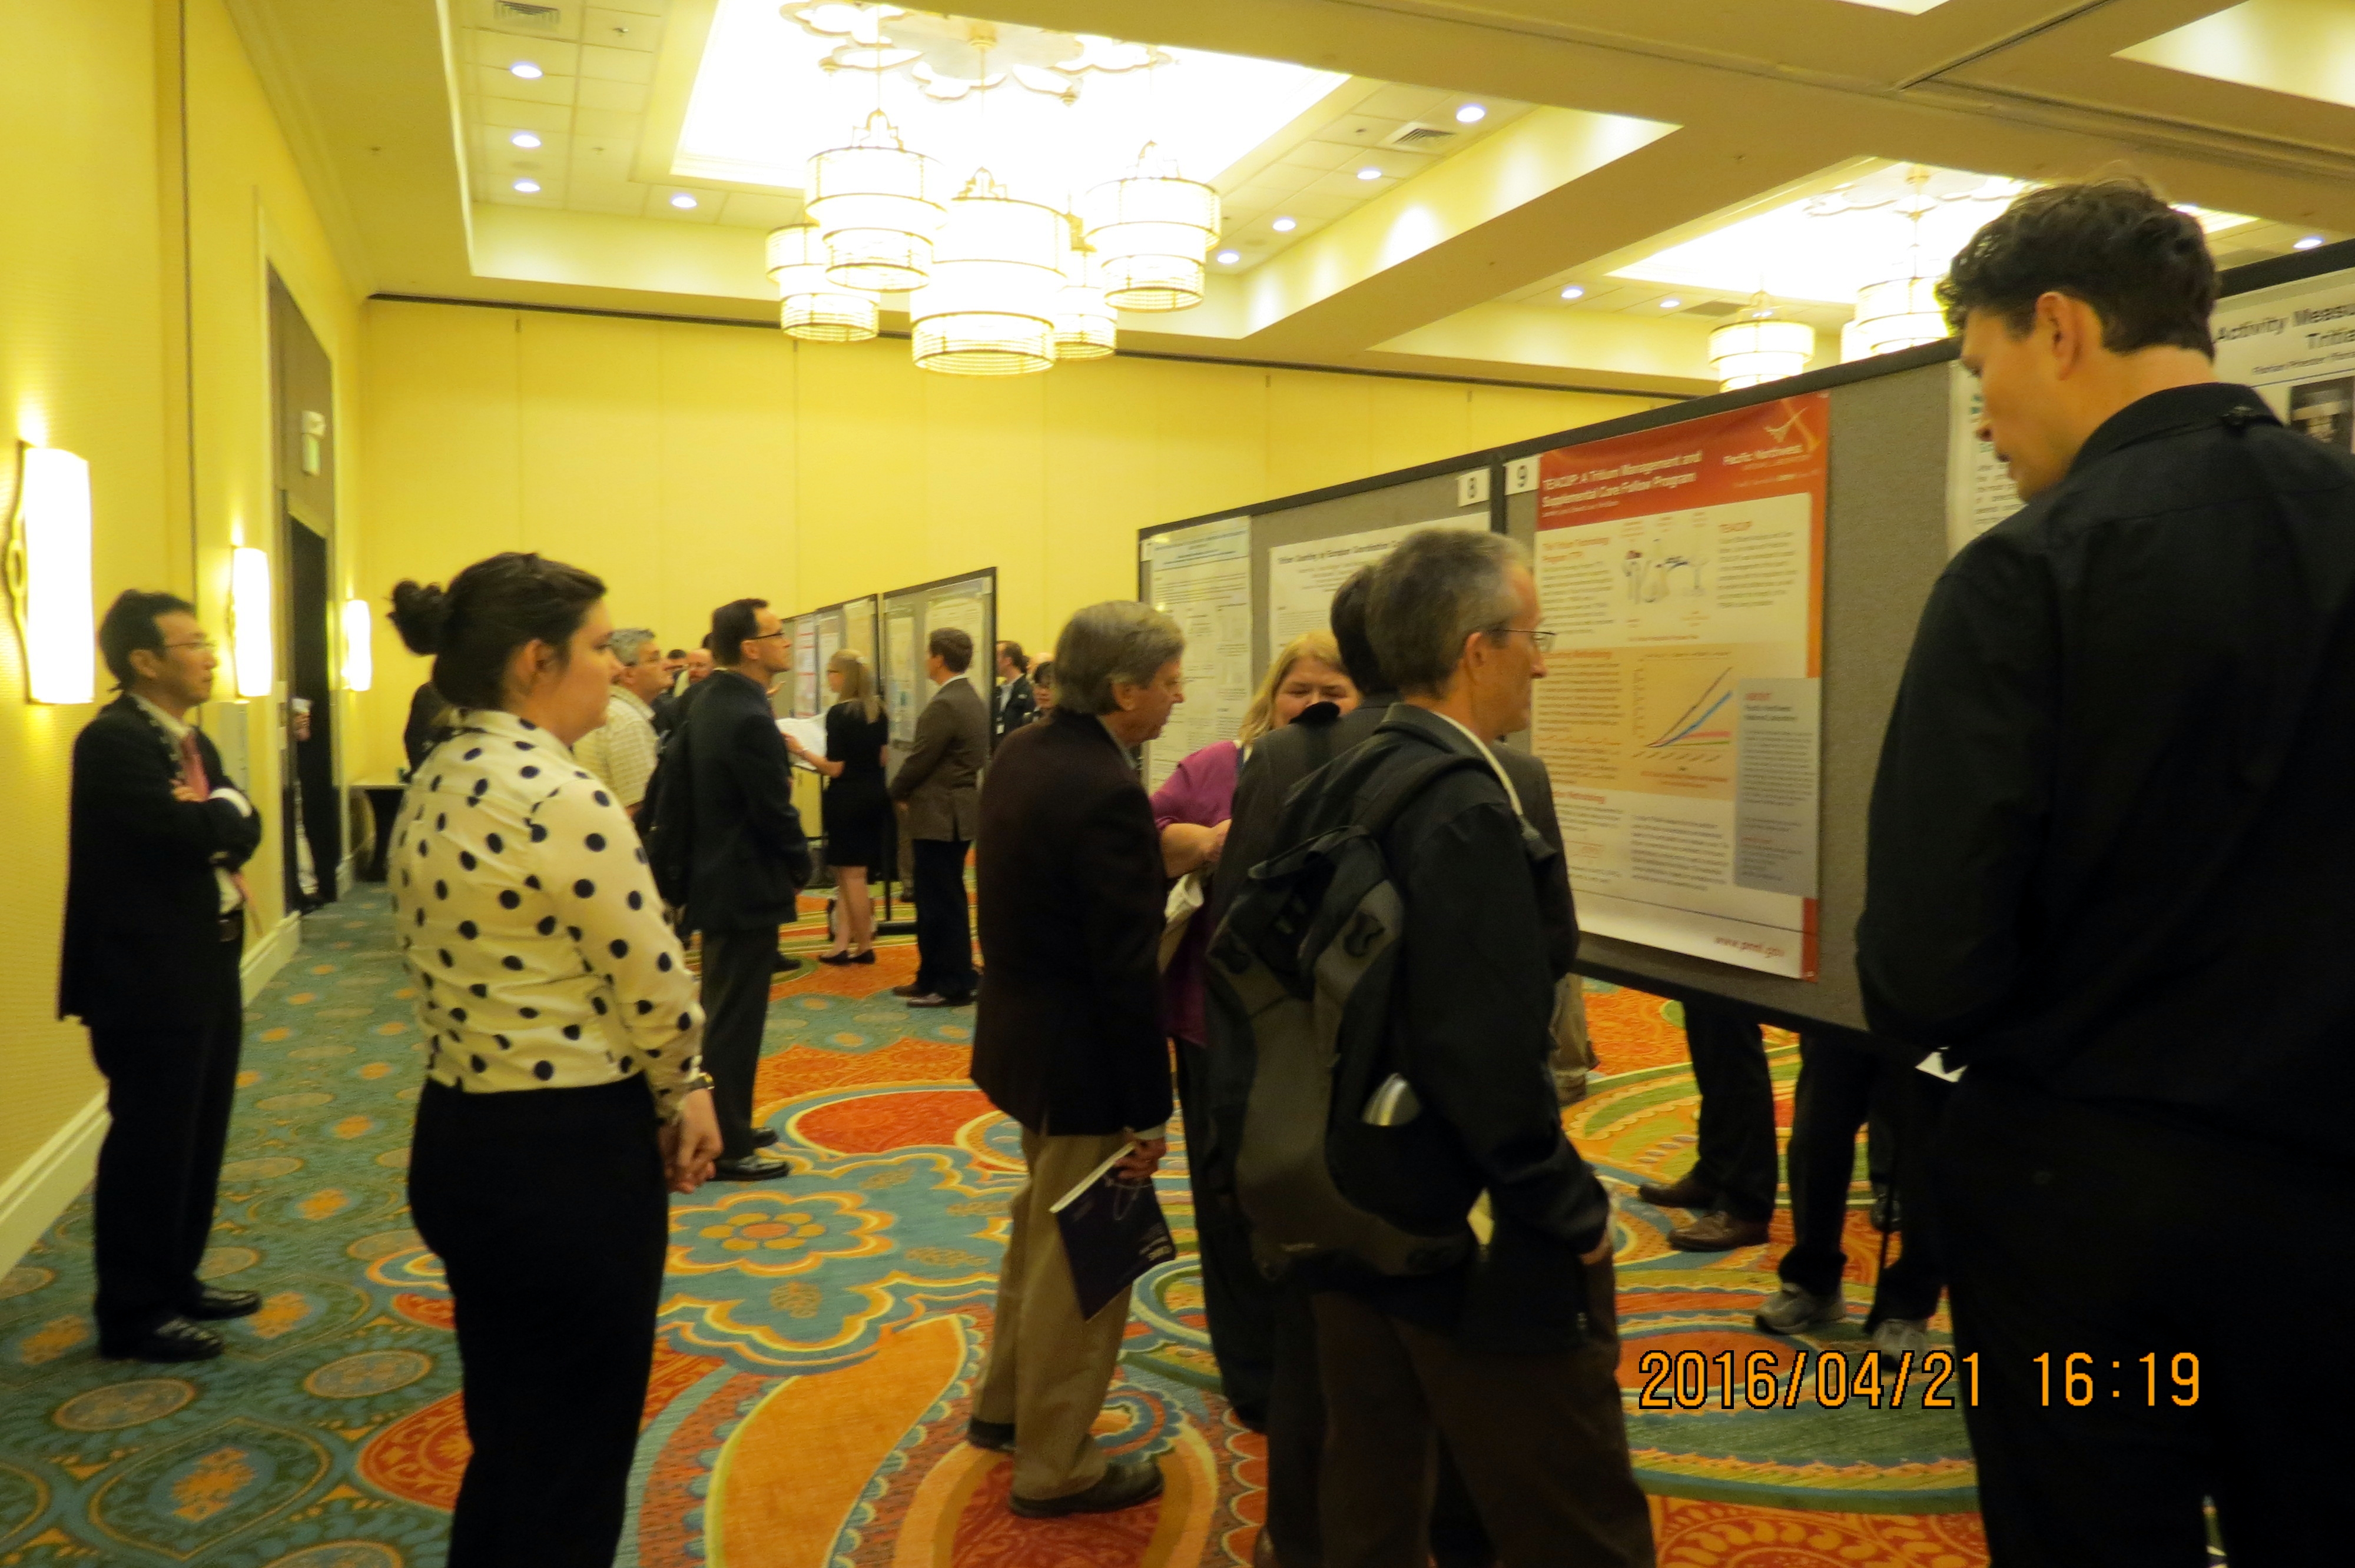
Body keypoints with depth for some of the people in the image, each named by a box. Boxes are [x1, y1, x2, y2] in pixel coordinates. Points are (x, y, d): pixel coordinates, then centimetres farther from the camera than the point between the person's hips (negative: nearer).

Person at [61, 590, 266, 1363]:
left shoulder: (192, 739, 13)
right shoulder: (113, 739, -16)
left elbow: (241, 831, 6)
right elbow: (184, 830, -27)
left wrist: (212, 819, -14)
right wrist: (223, 808, -8)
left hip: (207, 971, 9)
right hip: (150, 981, -9)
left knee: (196, 1141, 17)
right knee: (149, 1147, 1)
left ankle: (177, 1283, 31)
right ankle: (134, 1313, 14)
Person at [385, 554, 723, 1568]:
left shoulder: (432, 788, 6)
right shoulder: (563, 800, -22)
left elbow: (468, 964, 9)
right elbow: (655, 996, -17)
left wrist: (657, 1096, 6)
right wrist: (679, 1097, 4)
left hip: (457, 1137, 9)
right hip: (567, 1155, -9)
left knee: (507, 1439, 25)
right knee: (572, 1458, 11)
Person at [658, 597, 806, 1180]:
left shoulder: (707, 700, 7)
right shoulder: (750, 718, -23)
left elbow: (676, 788, 11)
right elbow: (775, 811, -21)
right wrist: (801, 867, -5)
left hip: (715, 878, 10)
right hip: (748, 887, -10)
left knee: (721, 1013, 19)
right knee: (735, 1021, 0)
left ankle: (724, 1126, 31)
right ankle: (727, 1147, 10)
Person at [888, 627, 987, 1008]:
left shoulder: (945, 705, -20)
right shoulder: (972, 700, 12)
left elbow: (919, 760, -18)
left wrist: (898, 792, 1)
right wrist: (910, 792, 11)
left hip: (940, 816, -10)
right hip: (953, 811, 10)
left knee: (943, 904, -1)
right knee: (934, 900, 15)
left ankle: (955, 986, 7)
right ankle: (932, 978, 23)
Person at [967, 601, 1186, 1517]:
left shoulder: (1020, 754, 2)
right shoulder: (1107, 793, -26)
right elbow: (1126, 969, -24)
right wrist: (1150, 1110, -16)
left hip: (1021, 1030, 9)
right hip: (1080, 1059, -9)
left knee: (1042, 1228, 26)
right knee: (1079, 1264, 8)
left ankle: (1007, 1404, 44)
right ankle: (1054, 1467, 25)